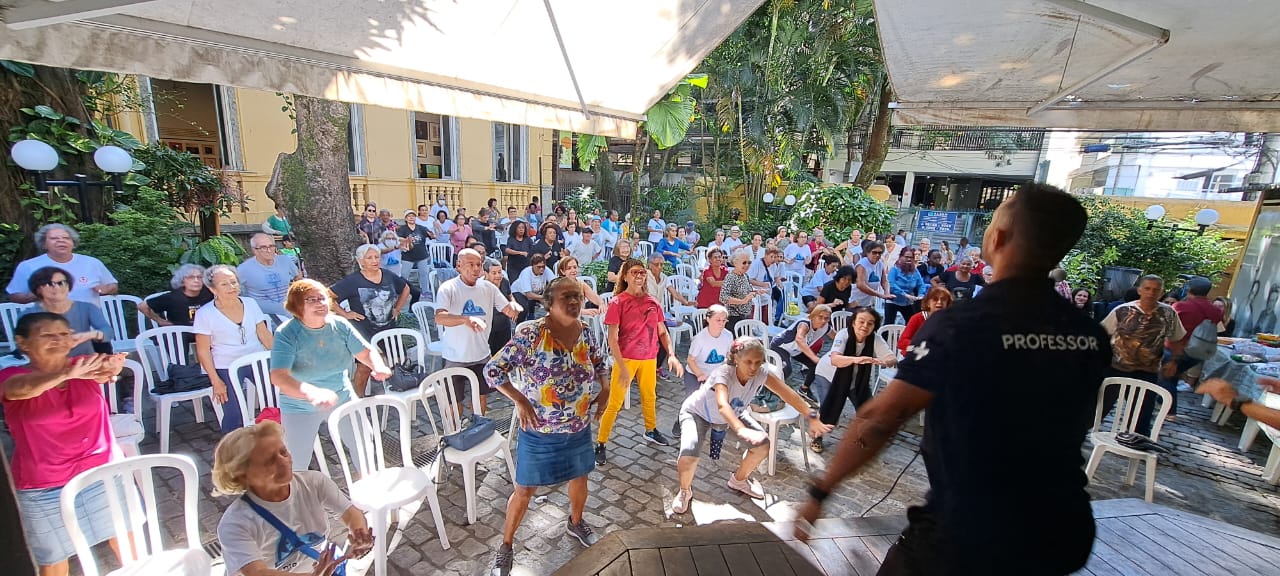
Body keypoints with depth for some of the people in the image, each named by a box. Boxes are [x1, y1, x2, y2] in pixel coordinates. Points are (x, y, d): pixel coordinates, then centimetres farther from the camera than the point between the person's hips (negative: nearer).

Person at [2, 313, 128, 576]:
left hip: (105, 471, 1)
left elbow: (108, 368, -28)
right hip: (45, 487, -1)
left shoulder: (84, 366, -6)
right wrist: (66, 374, -53)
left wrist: (111, 366, -52)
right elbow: (22, 389, -33)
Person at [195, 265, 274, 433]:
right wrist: (215, 381, -8)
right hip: (226, 368, -2)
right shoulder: (205, 314, -6)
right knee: (234, 417, -7)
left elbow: (264, 334, 7)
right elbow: (203, 351, -4)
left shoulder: (250, 303, 3)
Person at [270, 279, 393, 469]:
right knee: (297, 465, 8)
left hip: (342, 398, 4)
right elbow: (278, 376, -32)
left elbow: (366, 351, -4)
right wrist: (313, 394, -49)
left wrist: (378, 366, -27)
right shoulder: (286, 334, -22)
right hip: (300, 408, -3)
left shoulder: (340, 325, -11)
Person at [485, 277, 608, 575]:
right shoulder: (530, 336, -24)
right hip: (539, 432, -5)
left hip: (579, 429, 5)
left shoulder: (586, 332, -6)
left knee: (580, 477, 25)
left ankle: (576, 522, 54)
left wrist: (603, 386, -2)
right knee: (524, 490, 11)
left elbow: (598, 361, 14)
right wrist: (520, 400, -28)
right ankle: (506, 544, 37)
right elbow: (492, 369, -21)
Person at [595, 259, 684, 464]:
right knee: (615, 404, 0)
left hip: (649, 358, 5)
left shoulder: (652, 302, 3)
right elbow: (612, 339, -13)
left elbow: (663, 332, 8)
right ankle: (600, 444, 14)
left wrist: (671, 355, -6)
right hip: (626, 358, -5)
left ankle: (651, 430, 46)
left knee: (650, 396, 22)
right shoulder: (617, 302, -11)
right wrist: (622, 367, -19)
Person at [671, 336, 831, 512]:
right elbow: (722, 406, -57)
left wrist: (812, 418, -42)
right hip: (697, 413, -5)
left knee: (762, 445, -7)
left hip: (733, 414, 5)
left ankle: (739, 480, 23)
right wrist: (742, 430, -73)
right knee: (689, 454, -28)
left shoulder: (762, 373, -26)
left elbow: (789, 394, -31)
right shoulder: (723, 374, -40)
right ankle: (684, 491, 6)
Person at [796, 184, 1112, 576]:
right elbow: (1069, 428, 10)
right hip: (1063, 536, 6)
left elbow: (880, 419, -23)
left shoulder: (958, 326, -23)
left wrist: (820, 491, -14)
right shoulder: (1092, 338, -6)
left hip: (968, 534, -5)